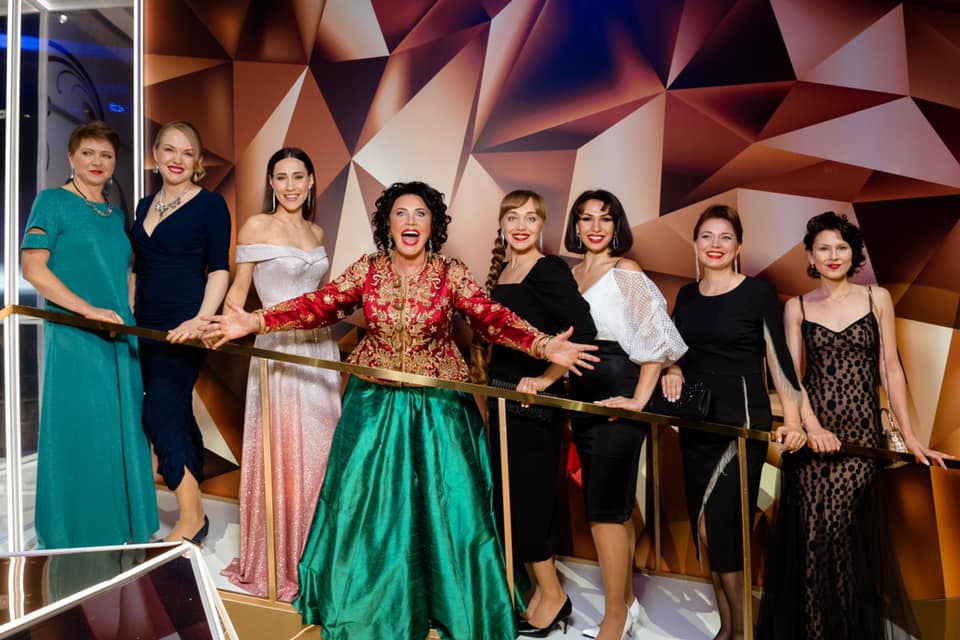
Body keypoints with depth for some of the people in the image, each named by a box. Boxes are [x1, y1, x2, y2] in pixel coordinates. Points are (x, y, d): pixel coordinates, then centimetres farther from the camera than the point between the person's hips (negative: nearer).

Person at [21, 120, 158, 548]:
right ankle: (75, 541, 15)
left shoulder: (117, 216, 16)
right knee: (80, 435, -1)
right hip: (73, 340, -6)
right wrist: (90, 311, -17)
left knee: (121, 434, 9)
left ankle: (122, 532, 23)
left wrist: (131, 322, 8)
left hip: (120, 341, 6)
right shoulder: (53, 202, -2)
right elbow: (33, 269, -10)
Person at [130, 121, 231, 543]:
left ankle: (192, 518, -1)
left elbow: (219, 271, -9)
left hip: (182, 327, -7)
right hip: (146, 326, 7)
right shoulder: (145, 206, 15)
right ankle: (193, 494, 22)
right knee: (177, 414, 11)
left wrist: (200, 320, -20)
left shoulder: (210, 204, -3)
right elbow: (137, 268, 20)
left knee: (160, 415, -11)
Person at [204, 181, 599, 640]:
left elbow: (492, 318, -16)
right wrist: (255, 322, -17)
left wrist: (544, 345, -32)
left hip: (436, 407, -1)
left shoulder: (452, 274, -6)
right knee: (366, 502, 10)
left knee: (442, 503, 5)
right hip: (374, 403, 2)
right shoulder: (365, 269, -1)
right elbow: (319, 306, -6)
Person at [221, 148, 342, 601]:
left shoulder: (316, 232, 13)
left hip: (320, 349, 6)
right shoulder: (256, 226, -3)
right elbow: (239, 288, -4)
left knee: (319, 452, 9)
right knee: (280, 455, 0)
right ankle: (275, 562, 16)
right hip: (278, 349, -6)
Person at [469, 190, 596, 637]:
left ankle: (552, 596, 18)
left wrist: (546, 379, -20)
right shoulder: (501, 271, 11)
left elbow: (582, 331, -23)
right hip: (502, 398, 8)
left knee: (527, 496, -1)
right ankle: (540, 587, 29)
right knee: (508, 494, 14)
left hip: (534, 401, -8)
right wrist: (488, 378, 14)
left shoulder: (550, 270, -12)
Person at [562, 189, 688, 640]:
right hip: (582, 395, 7)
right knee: (614, 504, 14)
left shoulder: (626, 272, -5)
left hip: (616, 393, -7)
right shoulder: (570, 273, 13)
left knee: (604, 507, -6)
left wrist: (638, 401, -16)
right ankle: (627, 602, 28)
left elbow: (655, 341, -10)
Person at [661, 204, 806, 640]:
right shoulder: (686, 296, 10)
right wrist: (673, 371, -7)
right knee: (705, 529, 8)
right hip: (696, 422, 6)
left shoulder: (758, 292, -5)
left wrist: (792, 420, -15)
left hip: (742, 421, -5)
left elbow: (778, 358, -7)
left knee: (715, 526, -10)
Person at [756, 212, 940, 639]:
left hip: (862, 429, 0)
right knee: (813, 531, 0)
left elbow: (890, 369, 5)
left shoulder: (877, 298, 7)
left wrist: (909, 435, 1)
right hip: (814, 430, 0)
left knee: (853, 532, -1)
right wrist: (812, 426, -16)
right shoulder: (796, 308, 6)